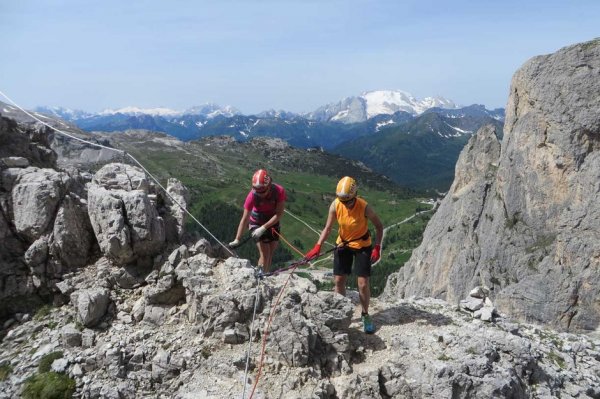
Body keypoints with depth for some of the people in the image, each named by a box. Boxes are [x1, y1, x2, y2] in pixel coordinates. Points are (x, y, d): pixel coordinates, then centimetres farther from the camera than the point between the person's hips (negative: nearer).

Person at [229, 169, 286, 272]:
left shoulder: (279, 191, -28)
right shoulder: (252, 195, -30)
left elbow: (279, 214, -25)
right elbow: (245, 219, -28)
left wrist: (263, 228, -30)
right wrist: (237, 239, -32)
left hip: (273, 222, 3)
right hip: (257, 223, -2)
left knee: (271, 253, 9)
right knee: (265, 253, -12)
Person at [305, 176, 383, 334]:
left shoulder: (364, 207, -27)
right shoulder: (335, 205, -19)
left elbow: (379, 226, -13)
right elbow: (327, 228, -13)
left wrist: (377, 248, -21)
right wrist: (318, 246, -25)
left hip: (362, 246, -3)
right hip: (343, 244, 3)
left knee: (363, 283, -5)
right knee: (338, 280, 6)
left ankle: (365, 315, 19)